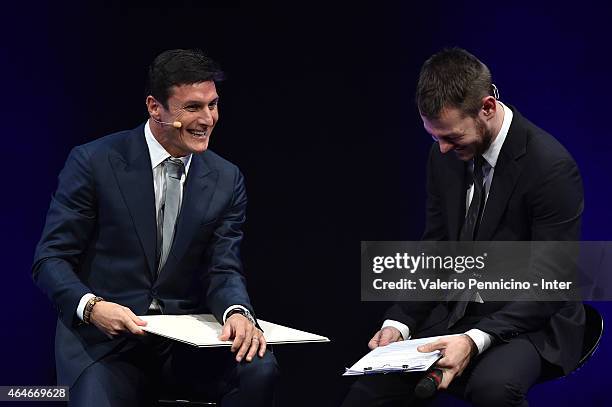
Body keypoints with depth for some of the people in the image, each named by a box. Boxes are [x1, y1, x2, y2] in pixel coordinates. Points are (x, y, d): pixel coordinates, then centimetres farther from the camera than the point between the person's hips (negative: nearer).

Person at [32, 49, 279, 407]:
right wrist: (91, 306, -25)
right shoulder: (94, 162, -5)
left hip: (185, 336, 4)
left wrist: (237, 312, -22)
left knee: (259, 369, -25)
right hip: (103, 337, -3)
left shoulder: (227, 179, 7)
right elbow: (51, 258, -4)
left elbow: (224, 269, 3)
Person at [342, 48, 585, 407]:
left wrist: (476, 340, -30)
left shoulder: (551, 166, -19)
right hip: (455, 314, 5)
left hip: (529, 322, -5)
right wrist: (399, 322, -7)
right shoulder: (445, 155, 1)